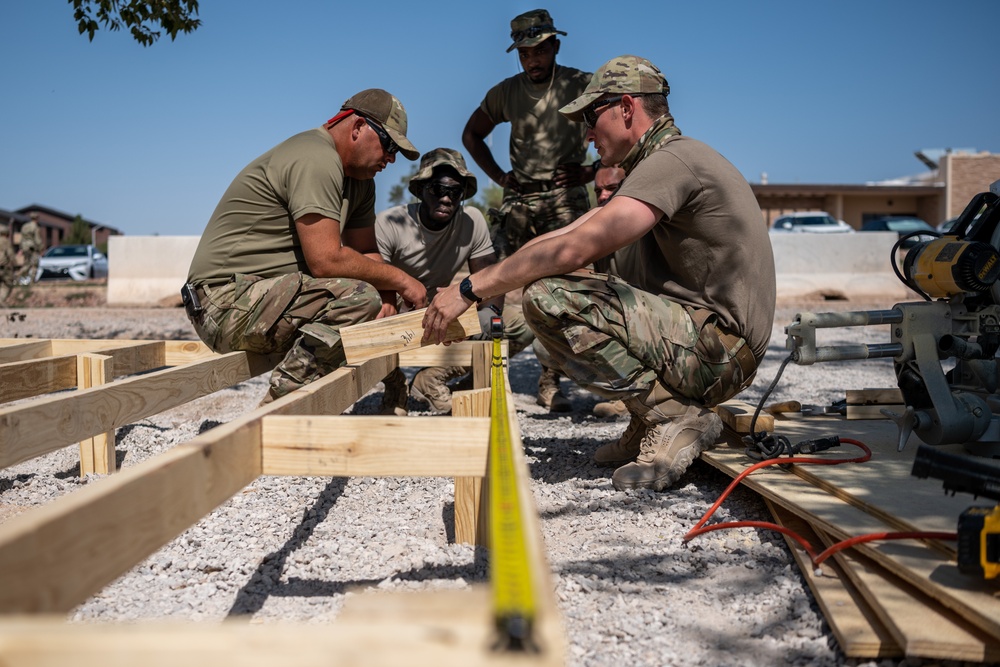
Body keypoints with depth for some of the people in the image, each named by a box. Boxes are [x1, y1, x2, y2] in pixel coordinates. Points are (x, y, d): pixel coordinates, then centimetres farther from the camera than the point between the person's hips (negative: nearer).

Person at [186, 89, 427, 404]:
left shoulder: (360, 180, 15)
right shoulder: (316, 159, -17)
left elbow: (366, 253, 14)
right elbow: (325, 260, -24)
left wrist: (386, 292, -8)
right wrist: (399, 279, -13)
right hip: (228, 298, -10)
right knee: (359, 296, -27)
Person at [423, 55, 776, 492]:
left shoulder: (672, 161, -14)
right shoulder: (656, 165, 19)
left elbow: (576, 248, -23)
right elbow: (569, 234, 17)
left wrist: (470, 291, -16)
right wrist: (476, 282, 11)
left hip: (717, 349, -10)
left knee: (548, 299, -20)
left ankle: (676, 417, -11)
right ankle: (647, 426, 15)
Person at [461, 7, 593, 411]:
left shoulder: (581, 86, -4)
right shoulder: (505, 93, 7)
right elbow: (472, 134, 22)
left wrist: (592, 171, -8)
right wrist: (498, 176, 11)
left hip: (564, 198, -3)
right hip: (519, 199, 3)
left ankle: (551, 381, -3)